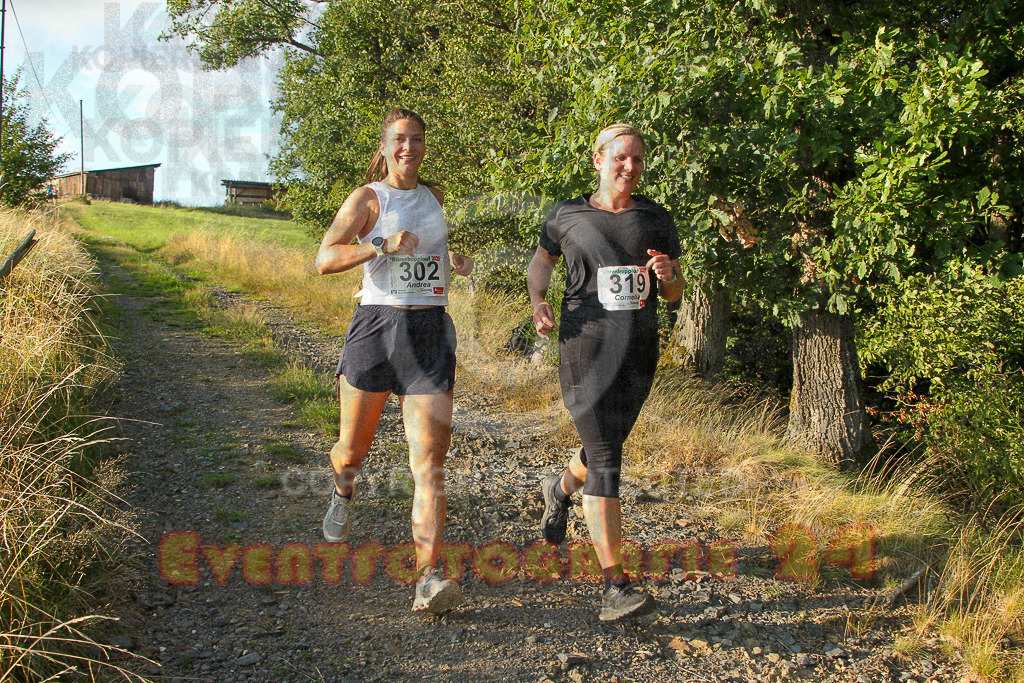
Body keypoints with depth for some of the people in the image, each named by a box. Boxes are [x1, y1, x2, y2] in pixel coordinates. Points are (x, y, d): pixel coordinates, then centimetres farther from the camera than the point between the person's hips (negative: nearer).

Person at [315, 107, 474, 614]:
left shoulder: (433, 196, 16)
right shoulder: (367, 198, 0)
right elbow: (325, 259, -11)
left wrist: (451, 261, 15)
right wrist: (383, 246, -23)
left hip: (430, 331, 3)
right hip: (376, 328, -2)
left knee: (429, 462, -10)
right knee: (352, 450, 13)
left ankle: (428, 580, -14)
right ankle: (343, 493, 50)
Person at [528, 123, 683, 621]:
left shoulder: (657, 220, 8)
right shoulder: (567, 217, 2)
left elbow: (674, 292, 13)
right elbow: (540, 264, 19)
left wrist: (667, 275, -11)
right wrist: (538, 302, -2)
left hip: (638, 353, 4)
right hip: (585, 350, -4)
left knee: (606, 447, 20)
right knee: (606, 462, -13)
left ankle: (561, 489, 56)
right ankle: (615, 587, -12)